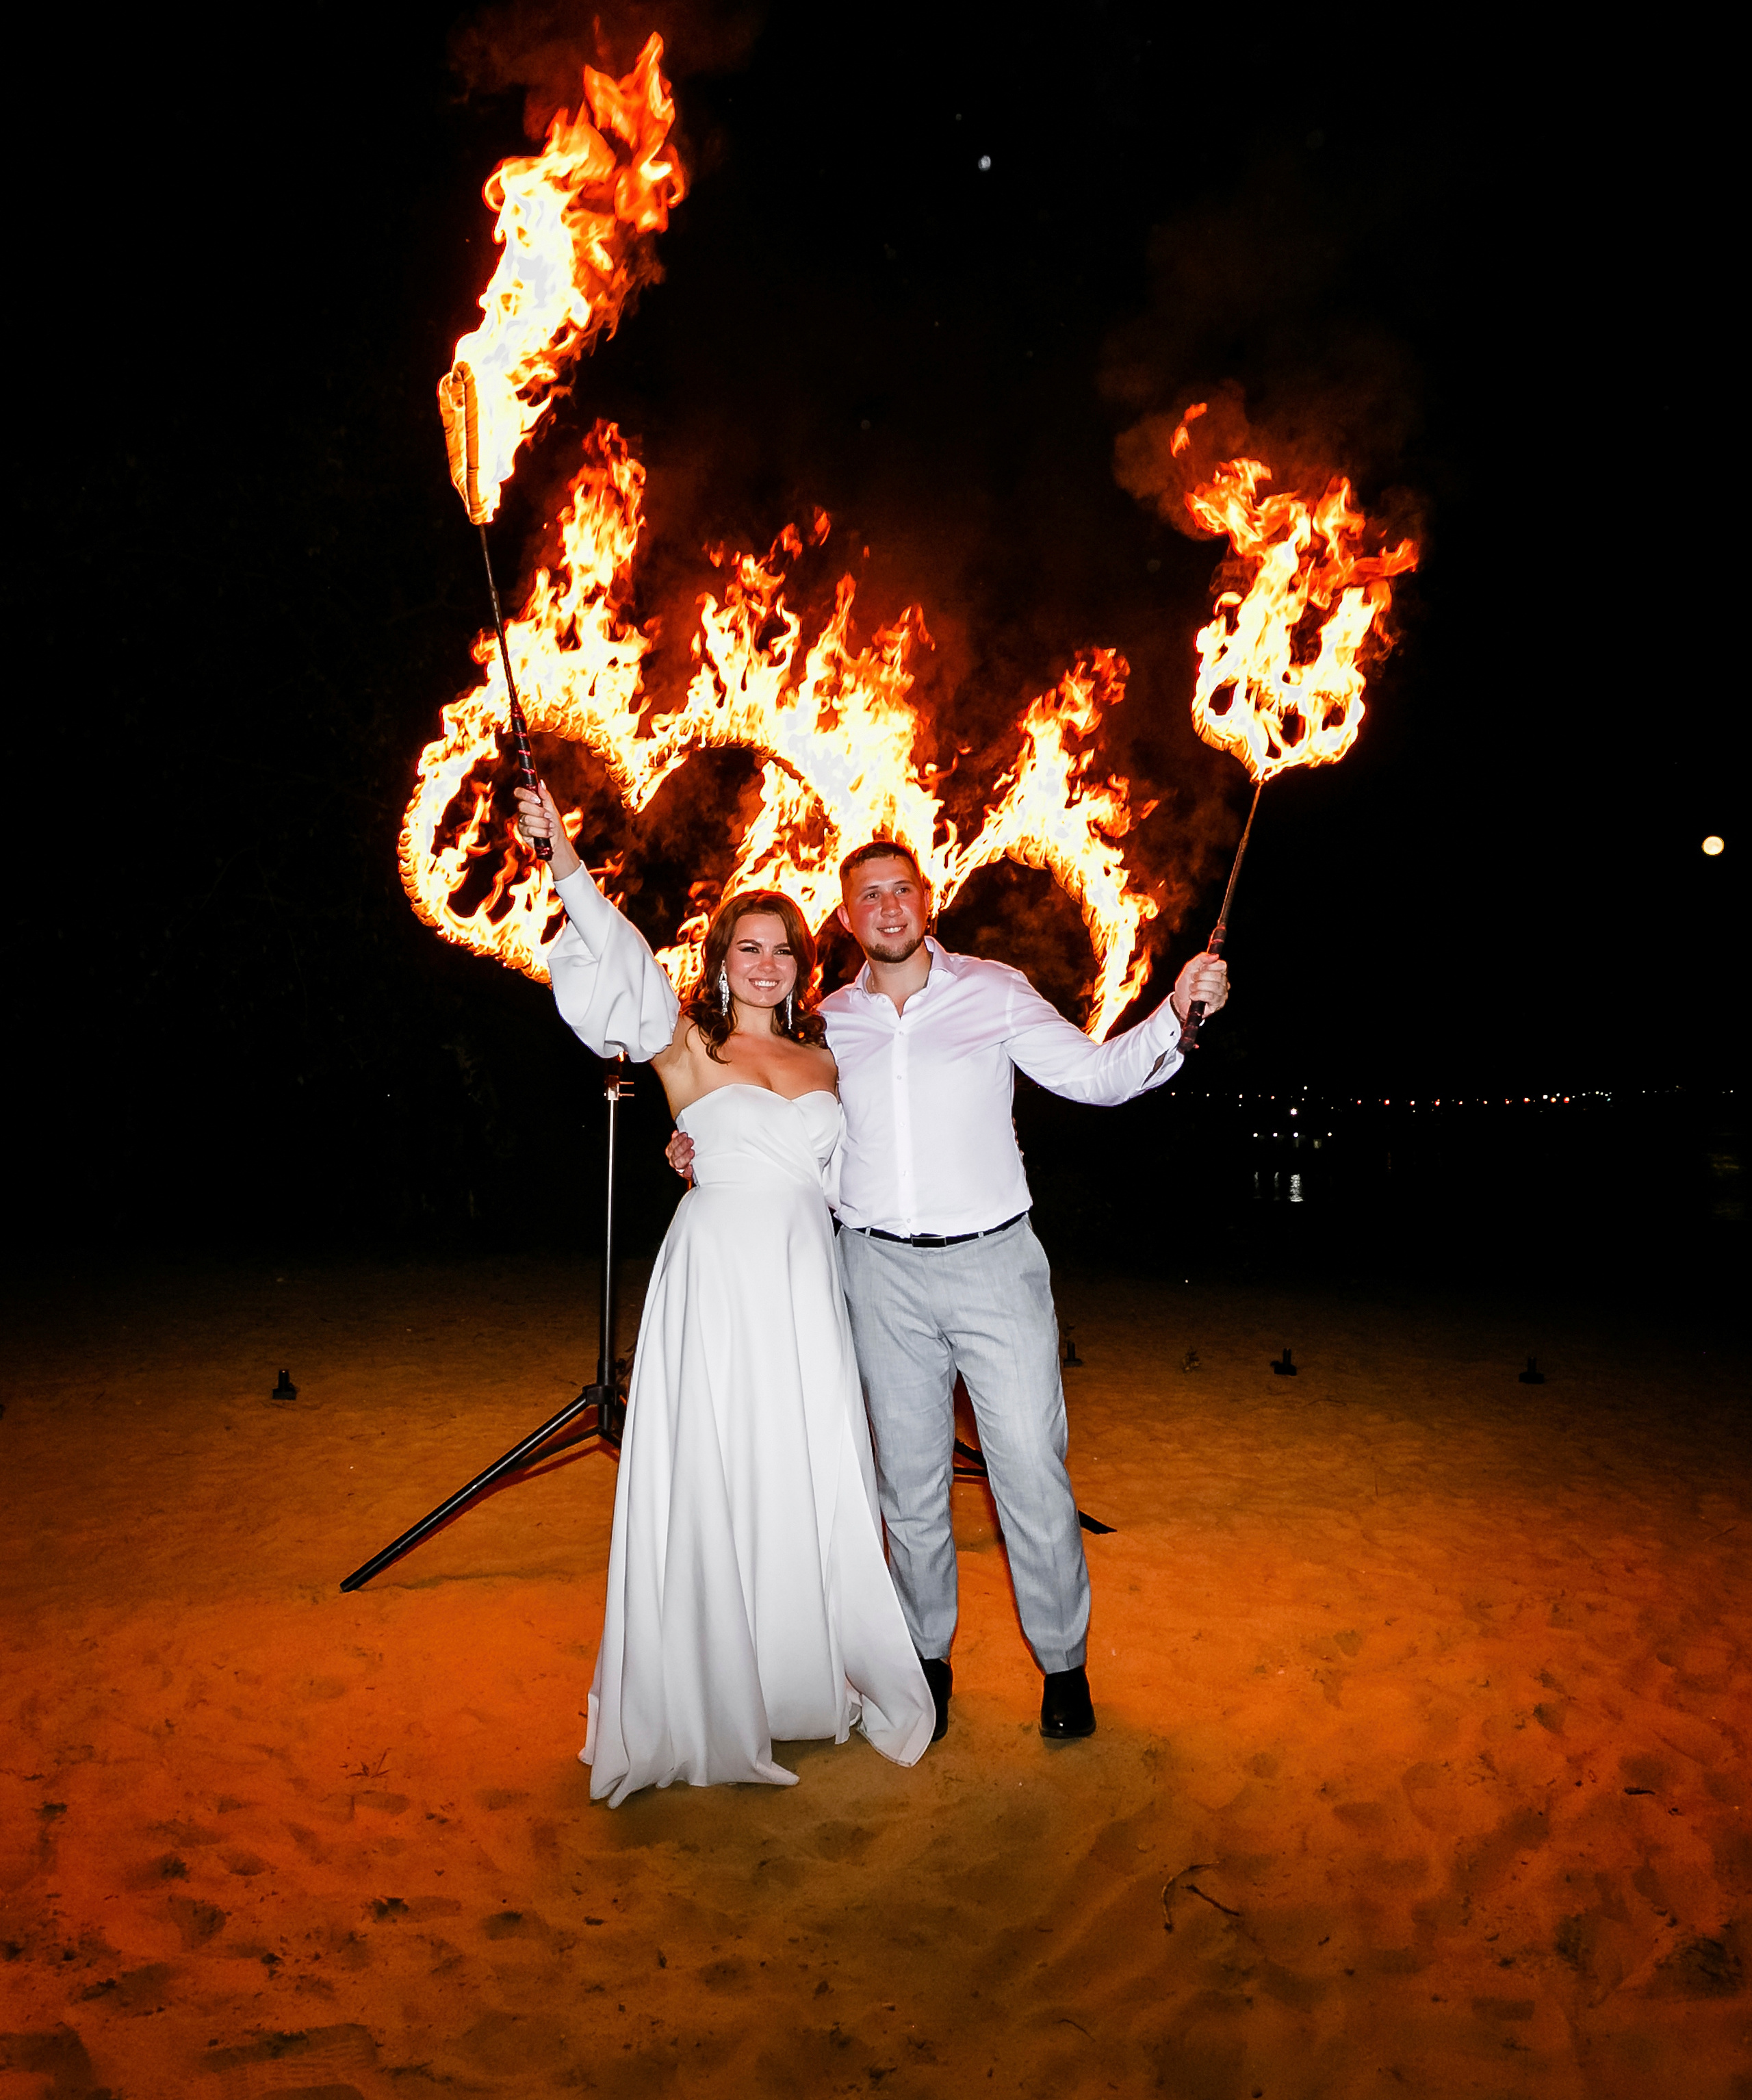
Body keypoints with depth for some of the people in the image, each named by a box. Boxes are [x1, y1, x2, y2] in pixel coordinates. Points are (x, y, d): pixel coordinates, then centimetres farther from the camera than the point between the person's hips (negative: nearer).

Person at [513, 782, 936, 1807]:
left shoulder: (825, 1053, 12)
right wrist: (560, 849, -25)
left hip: (808, 1282, 4)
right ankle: (717, 1695, 18)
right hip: (719, 1277, -4)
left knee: (818, 1480, 8)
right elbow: (617, 954, -15)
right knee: (719, 1480, 1)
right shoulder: (688, 1044, -1)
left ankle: (823, 1676, 27)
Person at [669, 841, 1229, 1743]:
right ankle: (928, 1655, 32)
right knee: (910, 1478, 12)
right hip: (884, 1272, 2)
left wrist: (1175, 1013, -19)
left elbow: (1095, 1074, -3)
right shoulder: (827, 1024, 7)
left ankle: (1063, 1661, 24)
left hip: (994, 1263, -2)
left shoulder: (994, 992, 0)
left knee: (1032, 1469, 1)